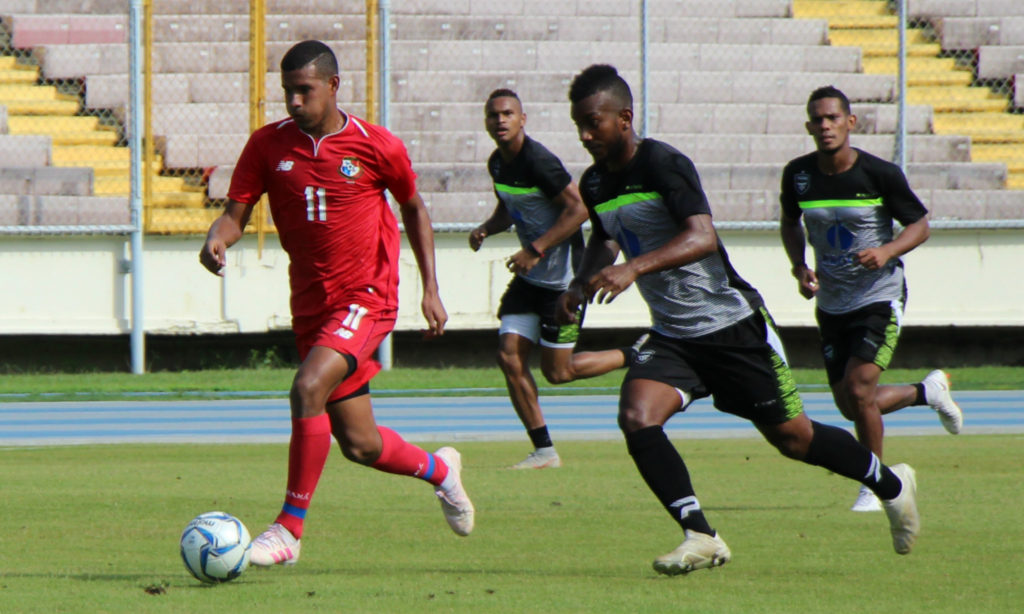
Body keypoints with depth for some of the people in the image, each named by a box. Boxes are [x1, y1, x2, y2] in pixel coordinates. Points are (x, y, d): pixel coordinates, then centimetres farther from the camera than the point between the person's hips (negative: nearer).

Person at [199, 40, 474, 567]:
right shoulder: (268, 145, -1)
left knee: (308, 389, -29)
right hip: (311, 304, 5)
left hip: (367, 298, -5)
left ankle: (289, 528, -22)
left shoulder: (377, 147, -7)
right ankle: (438, 469, 42)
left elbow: (413, 209, 9)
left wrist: (431, 291, 7)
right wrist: (216, 240, -25)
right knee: (359, 445, 10)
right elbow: (236, 212, -1)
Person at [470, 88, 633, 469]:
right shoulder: (498, 163, 7)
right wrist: (487, 229, 3)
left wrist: (536, 251, -24)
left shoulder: (538, 162, -21)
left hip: (563, 278, -8)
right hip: (530, 278, 8)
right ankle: (544, 451, 4)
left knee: (557, 371, -3)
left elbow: (579, 209, -23)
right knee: (509, 356, -3)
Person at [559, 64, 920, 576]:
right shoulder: (594, 183, 4)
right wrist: (580, 284, 8)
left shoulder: (663, 164, -20)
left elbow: (703, 237, -34)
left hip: (733, 326, -7)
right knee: (636, 418, -19)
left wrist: (634, 268, -46)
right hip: (671, 337, 7)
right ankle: (700, 537, -16)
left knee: (792, 438, 5)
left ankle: (891, 484, 30)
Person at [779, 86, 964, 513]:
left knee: (858, 388, -18)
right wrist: (800, 267, -2)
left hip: (880, 296, -5)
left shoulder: (881, 174, -14)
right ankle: (928, 391, 35)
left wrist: (887, 251, -22)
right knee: (850, 406, 7)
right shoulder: (798, 174, -4)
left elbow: (919, 225, -3)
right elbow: (789, 223, 15)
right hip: (832, 302, 5)